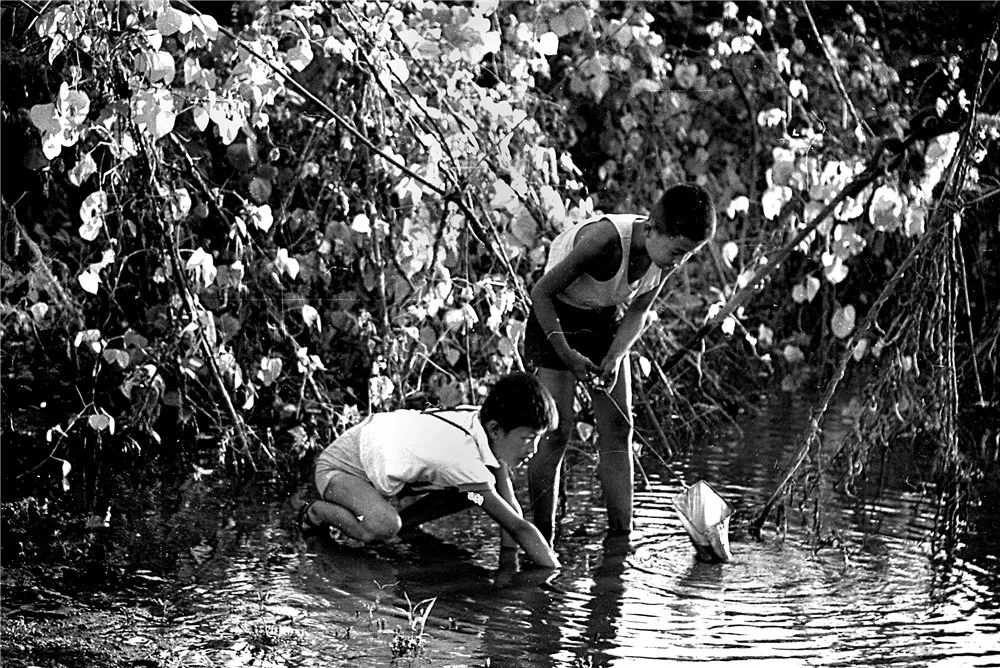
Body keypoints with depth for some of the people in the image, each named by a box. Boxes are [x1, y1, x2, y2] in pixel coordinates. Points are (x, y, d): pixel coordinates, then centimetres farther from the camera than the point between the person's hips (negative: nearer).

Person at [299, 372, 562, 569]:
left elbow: (509, 505, -10)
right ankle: (315, 512, -7)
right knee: (382, 526, -37)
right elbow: (517, 527, -39)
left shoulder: (484, 423, -18)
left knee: (476, 490, -4)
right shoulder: (463, 454, -41)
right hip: (340, 467, -8)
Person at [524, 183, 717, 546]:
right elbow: (541, 292, -25)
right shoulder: (605, 240, -35)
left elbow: (637, 312, 0)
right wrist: (567, 355, -26)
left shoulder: (668, 255, -14)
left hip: (605, 322, 6)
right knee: (557, 430, -10)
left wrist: (615, 357, -17)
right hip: (556, 318, -6)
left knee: (618, 428, 0)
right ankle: (540, 539, -4)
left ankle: (621, 535, 3)